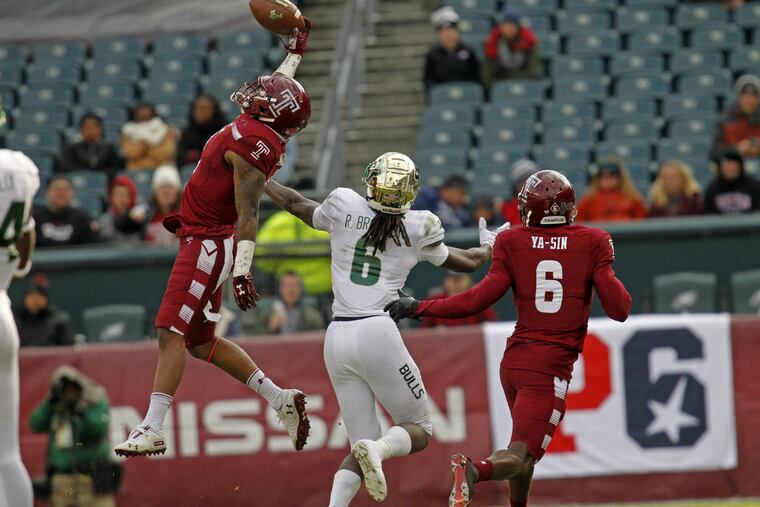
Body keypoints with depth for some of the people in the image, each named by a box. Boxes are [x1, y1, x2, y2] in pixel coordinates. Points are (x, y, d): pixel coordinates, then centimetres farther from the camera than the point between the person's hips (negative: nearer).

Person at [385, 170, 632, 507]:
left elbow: (480, 299, -8)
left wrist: (418, 308, 1)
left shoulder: (512, 243, 1)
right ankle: (474, 471, -39)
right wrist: (607, 273, 15)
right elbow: (620, 309, -6)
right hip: (551, 368, -4)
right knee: (521, 455, -10)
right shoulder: (592, 243, -2)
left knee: (524, 448, 25)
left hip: (514, 360, 4)